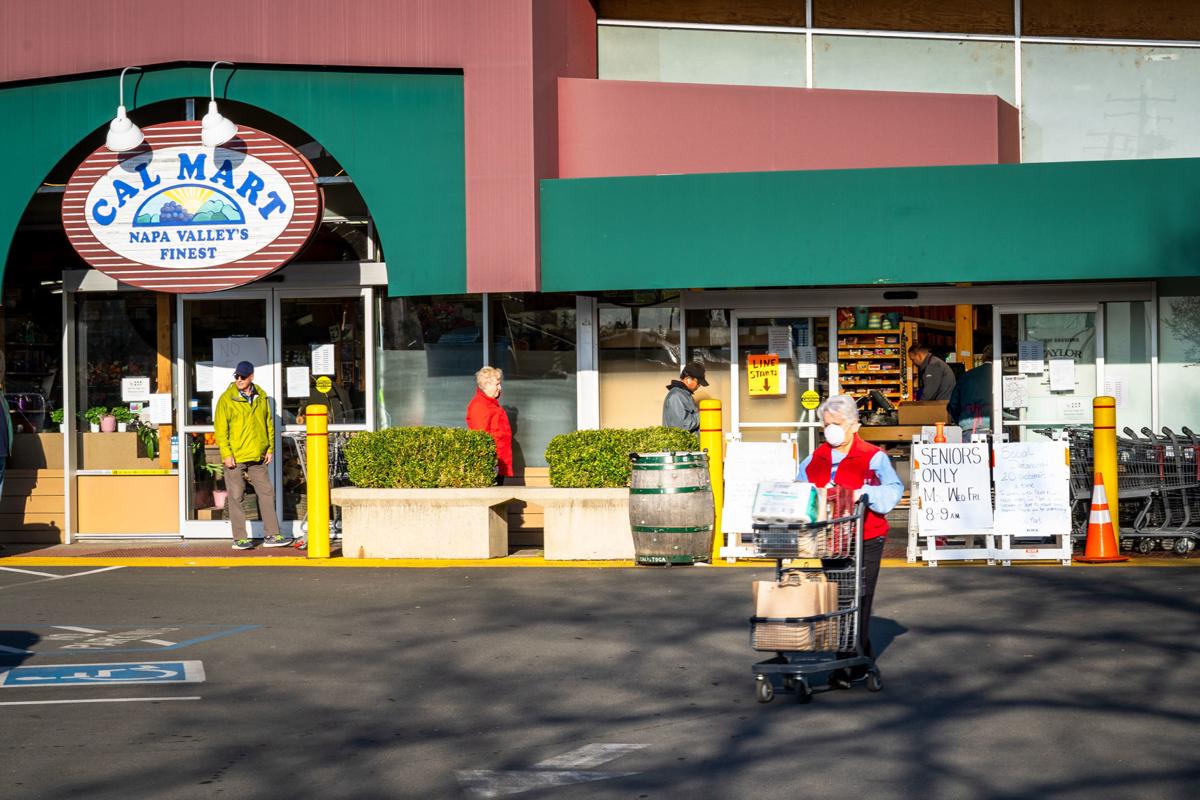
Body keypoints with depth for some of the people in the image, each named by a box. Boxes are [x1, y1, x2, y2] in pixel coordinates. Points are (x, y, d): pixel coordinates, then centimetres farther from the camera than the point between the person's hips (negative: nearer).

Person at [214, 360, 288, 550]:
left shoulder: (261, 397, 8)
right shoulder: (227, 399, -5)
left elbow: (269, 423, 15)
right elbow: (220, 428, -7)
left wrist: (270, 448, 9)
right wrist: (226, 454, -13)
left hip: (258, 457, 4)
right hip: (235, 457, -4)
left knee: (267, 493, 5)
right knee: (236, 497, 1)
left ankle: (271, 535, 11)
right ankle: (239, 538, 7)